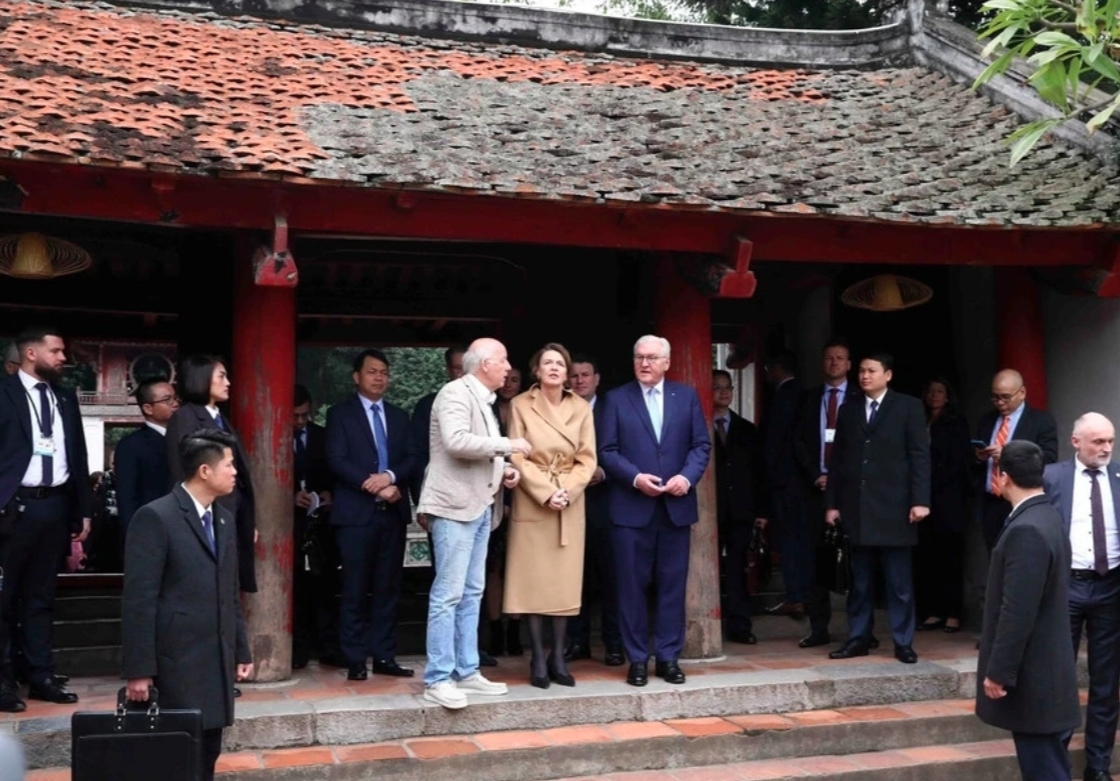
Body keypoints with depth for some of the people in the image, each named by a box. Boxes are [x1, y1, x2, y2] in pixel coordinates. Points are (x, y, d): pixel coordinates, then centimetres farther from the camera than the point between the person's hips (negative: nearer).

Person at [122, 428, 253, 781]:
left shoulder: (225, 519, 14)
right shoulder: (155, 518, -11)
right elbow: (138, 600, -14)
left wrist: (241, 651, 15)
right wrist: (139, 670, -16)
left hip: (218, 662, 7)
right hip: (176, 665, -7)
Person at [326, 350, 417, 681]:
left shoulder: (399, 417, 17)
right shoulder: (340, 414, 4)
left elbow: (411, 460, 7)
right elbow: (337, 461, -8)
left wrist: (390, 476, -13)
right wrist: (374, 486, -15)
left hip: (393, 512, 4)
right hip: (356, 512, -4)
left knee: (388, 588, 6)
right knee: (355, 589, -1)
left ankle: (384, 656, 11)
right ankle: (355, 660, 5)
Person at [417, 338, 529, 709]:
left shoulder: (484, 400, 17)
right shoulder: (456, 392, -11)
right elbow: (456, 442, -26)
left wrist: (504, 469, 5)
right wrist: (507, 445, -19)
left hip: (480, 507, 10)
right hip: (455, 506, -10)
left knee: (471, 593, 12)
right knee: (448, 593, -7)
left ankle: (467, 672, 18)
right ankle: (438, 679, -3)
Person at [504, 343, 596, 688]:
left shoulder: (581, 408, 5)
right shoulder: (521, 405, -3)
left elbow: (587, 459, 3)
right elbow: (517, 458, -6)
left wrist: (567, 491, -12)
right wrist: (546, 493, -15)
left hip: (571, 504, 3)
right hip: (532, 501, -2)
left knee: (565, 581, 3)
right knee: (533, 581, -1)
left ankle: (558, 658, 10)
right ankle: (538, 659, 5)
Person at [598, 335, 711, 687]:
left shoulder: (687, 396, 9)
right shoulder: (616, 399, 3)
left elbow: (701, 444, 5)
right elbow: (607, 451, -2)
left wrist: (687, 476, -12)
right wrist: (635, 478, -15)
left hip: (676, 505, 2)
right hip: (632, 507, -2)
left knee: (673, 585, 6)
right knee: (632, 586, 2)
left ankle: (669, 657, 15)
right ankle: (637, 659, 11)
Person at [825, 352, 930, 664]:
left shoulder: (908, 407, 2)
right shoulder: (848, 410, 14)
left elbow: (919, 456, -3)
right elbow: (837, 459, 12)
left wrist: (920, 500, -11)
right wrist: (832, 503, 8)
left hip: (894, 507, -3)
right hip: (856, 507, 4)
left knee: (899, 581, 3)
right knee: (860, 580, 9)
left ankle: (903, 642, 10)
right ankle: (858, 638, 16)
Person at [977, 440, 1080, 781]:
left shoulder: (1026, 530, -22)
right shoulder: (1045, 517, 10)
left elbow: (1018, 611, -24)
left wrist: (999, 672, -17)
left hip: (1033, 678, -10)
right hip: (1042, 669, 10)